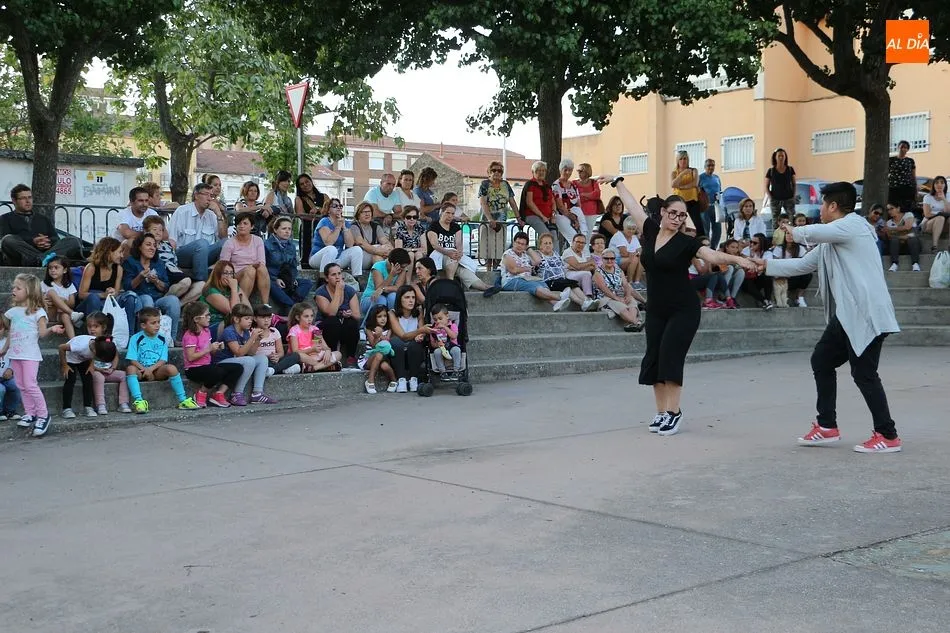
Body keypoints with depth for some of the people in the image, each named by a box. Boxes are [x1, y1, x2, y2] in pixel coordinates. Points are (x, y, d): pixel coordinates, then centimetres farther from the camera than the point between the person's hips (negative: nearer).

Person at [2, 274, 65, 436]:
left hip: (30, 355, -6)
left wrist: (52, 329, -29)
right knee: (22, 386, 8)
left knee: (30, 384, -12)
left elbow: (42, 333, -10)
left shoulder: (37, 312, -6)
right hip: (15, 354, 6)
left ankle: (43, 415, -5)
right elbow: (10, 334, 20)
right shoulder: (13, 311, 11)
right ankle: (30, 413, 16)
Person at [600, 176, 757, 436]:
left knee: (669, 356, -13)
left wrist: (737, 259, -41)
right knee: (653, 359, 2)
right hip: (656, 310, 5)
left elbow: (712, 255, -23)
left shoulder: (686, 242, -9)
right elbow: (632, 204, 15)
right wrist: (617, 182, 27)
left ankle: (674, 412, -6)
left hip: (683, 310, -5)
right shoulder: (650, 230, 4)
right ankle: (661, 412, 9)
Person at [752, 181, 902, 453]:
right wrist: (767, 265, 26)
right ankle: (827, 426, 22)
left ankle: (888, 436, 1)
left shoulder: (853, 224, -10)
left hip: (866, 313, -11)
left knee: (864, 373, -8)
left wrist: (795, 231, -3)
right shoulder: (830, 241, 21)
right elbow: (804, 264, 27)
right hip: (847, 314, 11)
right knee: (821, 361, 14)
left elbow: (813, 233, -25)